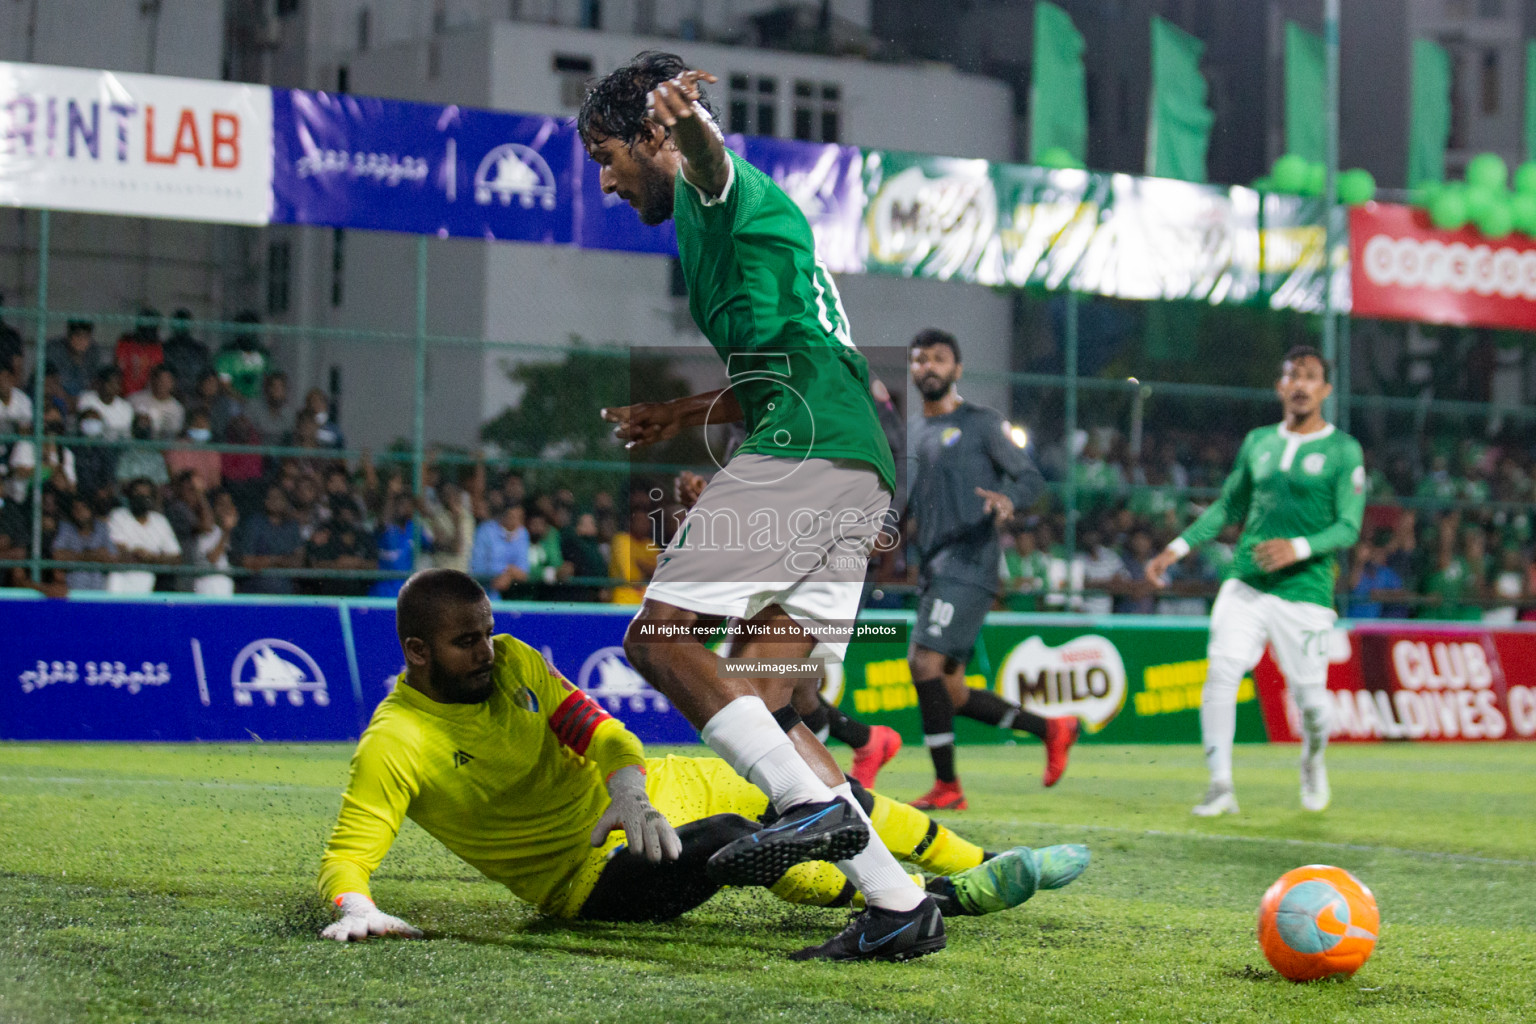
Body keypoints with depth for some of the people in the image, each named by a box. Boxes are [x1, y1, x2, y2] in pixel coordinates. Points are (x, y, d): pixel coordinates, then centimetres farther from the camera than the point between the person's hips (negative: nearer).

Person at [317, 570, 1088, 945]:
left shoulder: (510, 662, -1)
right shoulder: (396, 746, -19)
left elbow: (599, 734, -6)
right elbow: (346, 856, -22)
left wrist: (630, 794, -28)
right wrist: (356, 908, -46)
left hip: (638, 797, 8)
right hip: (588, 877, -7)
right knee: (732, 840, -32)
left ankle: (985, 867, 24)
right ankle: (947, 897, -25)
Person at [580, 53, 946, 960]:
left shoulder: (720, 193, 3)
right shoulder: (742, 214, 32)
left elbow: (712, 163, -26)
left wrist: (688, 120, -49)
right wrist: (681, 416, 51)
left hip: (802, 448, -10)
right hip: (857, 460, 10)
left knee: (659, 636, -11)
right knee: (755, 700, 4)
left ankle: (815, 805, -23)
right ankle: (899, 903, -3)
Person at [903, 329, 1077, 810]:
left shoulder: (982, 423, 1)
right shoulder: (911, 435, 20)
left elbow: (1031, 477, -3)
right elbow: (904, 505, 26)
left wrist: (1008, 497, -25)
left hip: (968, 566, -7)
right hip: (933, 572, 8)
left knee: (924, 663, -19)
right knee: (950, 693, 5)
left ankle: (947, 786, -10)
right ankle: (1052, 729, 21)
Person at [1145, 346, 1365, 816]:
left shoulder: (1344, 451, -1)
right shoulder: (1257, 442, 12)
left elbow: (1348, 528, -7)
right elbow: (1228, 505, 22)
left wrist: (1299, 548, -23)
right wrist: (1178, 548, 15)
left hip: (1305, 592, -3)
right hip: (1245, 584, 3)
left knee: (1310, 696, -1)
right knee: (1220, 672, -15)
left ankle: (1313, 759, 33)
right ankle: (1220, 785, -11)